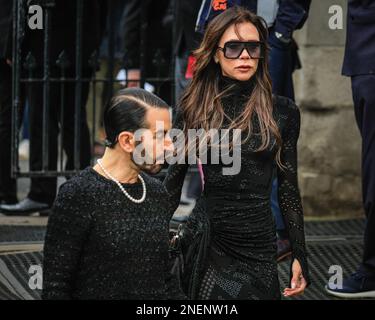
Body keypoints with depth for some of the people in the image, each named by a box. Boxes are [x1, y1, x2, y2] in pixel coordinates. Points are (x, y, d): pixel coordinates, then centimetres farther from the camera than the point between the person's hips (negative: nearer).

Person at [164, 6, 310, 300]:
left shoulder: (282, 112, 3)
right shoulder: (195, 110, 2)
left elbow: (289, 188, 6)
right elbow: (174, 180, 9)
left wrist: (300, 256, 3)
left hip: (259, 243, 1)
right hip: (208, 241, -1)